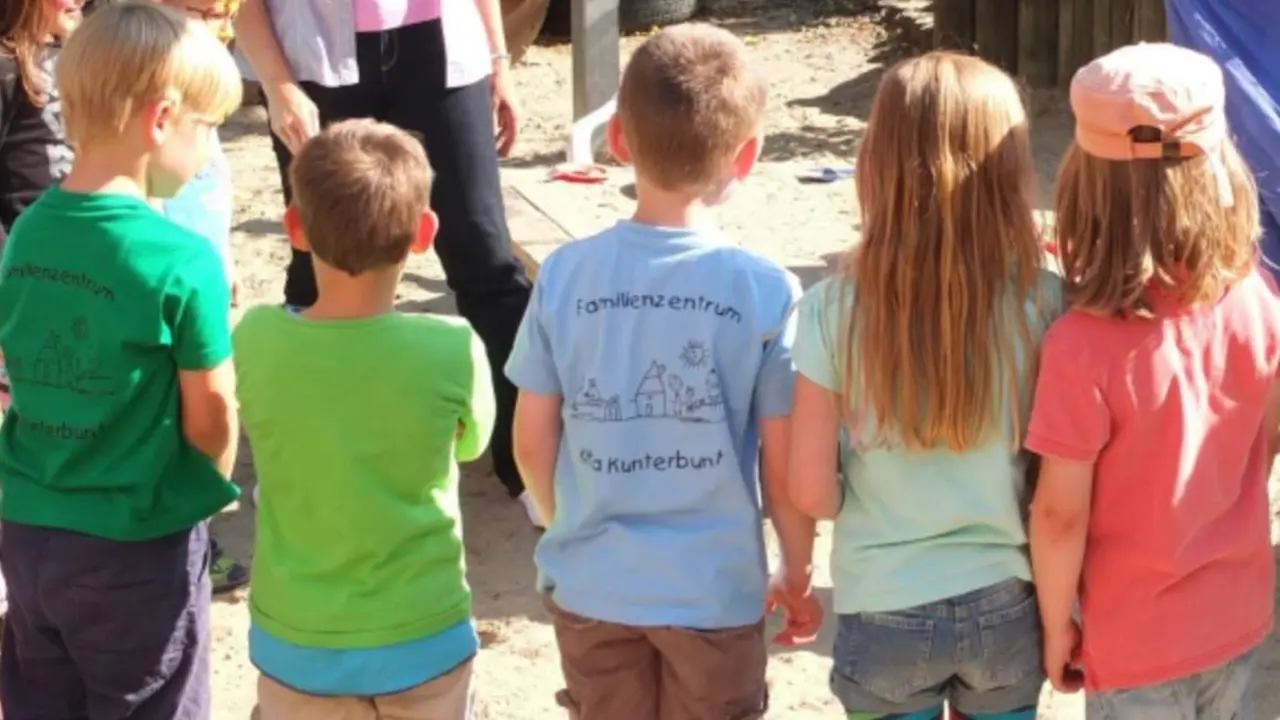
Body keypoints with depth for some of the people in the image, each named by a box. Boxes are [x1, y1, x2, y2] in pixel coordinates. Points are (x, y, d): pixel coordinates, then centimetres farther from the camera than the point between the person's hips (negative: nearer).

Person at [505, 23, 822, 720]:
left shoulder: (564, 275, -10)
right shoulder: (767, 291, -15)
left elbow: (532, 443, -2)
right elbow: (784, 468, -10)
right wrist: (797, 575, 8)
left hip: (590, 584, 2)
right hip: (714, 588, -2)